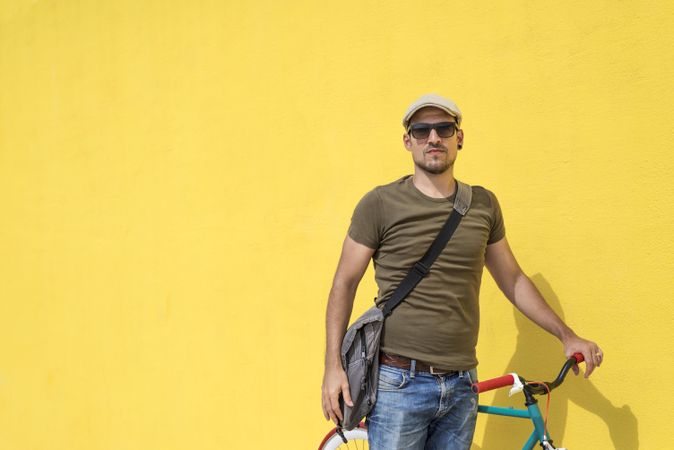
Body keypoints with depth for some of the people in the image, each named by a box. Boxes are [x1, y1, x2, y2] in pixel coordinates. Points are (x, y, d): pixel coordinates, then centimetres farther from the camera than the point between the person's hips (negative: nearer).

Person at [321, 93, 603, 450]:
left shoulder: (483, 204, 8)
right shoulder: (380, 203, -4)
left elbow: (513, 280, 18)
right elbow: (345, 283, 0)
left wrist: (566, 336, 14)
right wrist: (333, 365, -7)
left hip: (461, 387, 4)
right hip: (399, 383, -4)